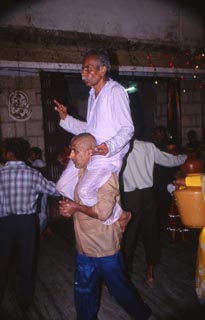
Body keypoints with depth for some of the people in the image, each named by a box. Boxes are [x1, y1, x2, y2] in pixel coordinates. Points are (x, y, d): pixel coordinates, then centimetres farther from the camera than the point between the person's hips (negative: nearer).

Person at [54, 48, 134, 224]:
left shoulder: (115, 91, -11)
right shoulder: (93, 94, 18)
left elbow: (127, 129, -14)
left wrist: (109, 147, -31)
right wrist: (66, 118, 12)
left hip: (110, 153, -9)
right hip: (88, 151, 9)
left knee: (85, 191, -26)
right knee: (63, 186, 5)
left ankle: (117, 217, 0)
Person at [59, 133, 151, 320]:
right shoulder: (82, 173, 7)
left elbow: (103, 211, -29)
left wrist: (76, 207, -16)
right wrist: (68, 207, -1)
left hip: (105, 249, -7)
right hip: (85, 247, 7)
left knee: (119, 288, 14)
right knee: (84, 291, 19)